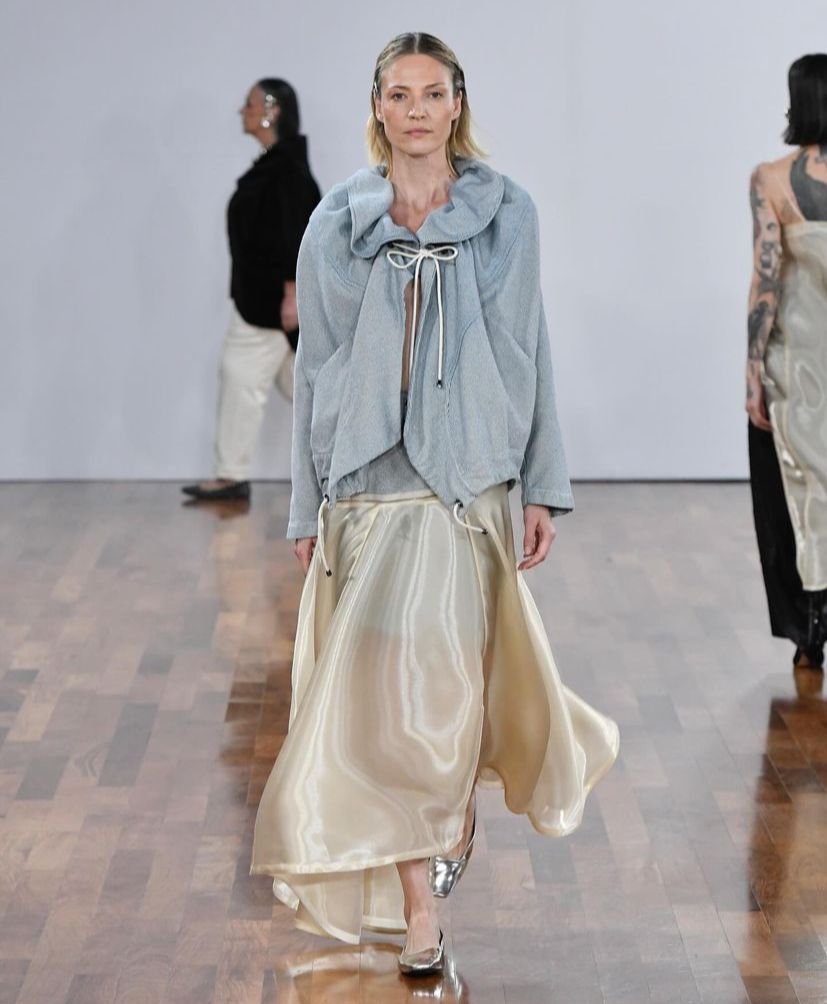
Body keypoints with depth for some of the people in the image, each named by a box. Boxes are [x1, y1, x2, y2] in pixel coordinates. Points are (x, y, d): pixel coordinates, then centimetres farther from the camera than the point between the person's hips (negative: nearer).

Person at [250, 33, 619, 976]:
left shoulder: (506, 215, 3)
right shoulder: (338, 225, 3)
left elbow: (528, 355, 5)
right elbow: (315, 368, 6)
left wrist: (542, 486, 2)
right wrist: (306, 507, 5)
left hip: (466, 479, -1)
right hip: (368, 483, 1)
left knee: (440, 671, -4)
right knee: (387, 684, -1)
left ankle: (456, 807, 29)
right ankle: (419, 904, 6)